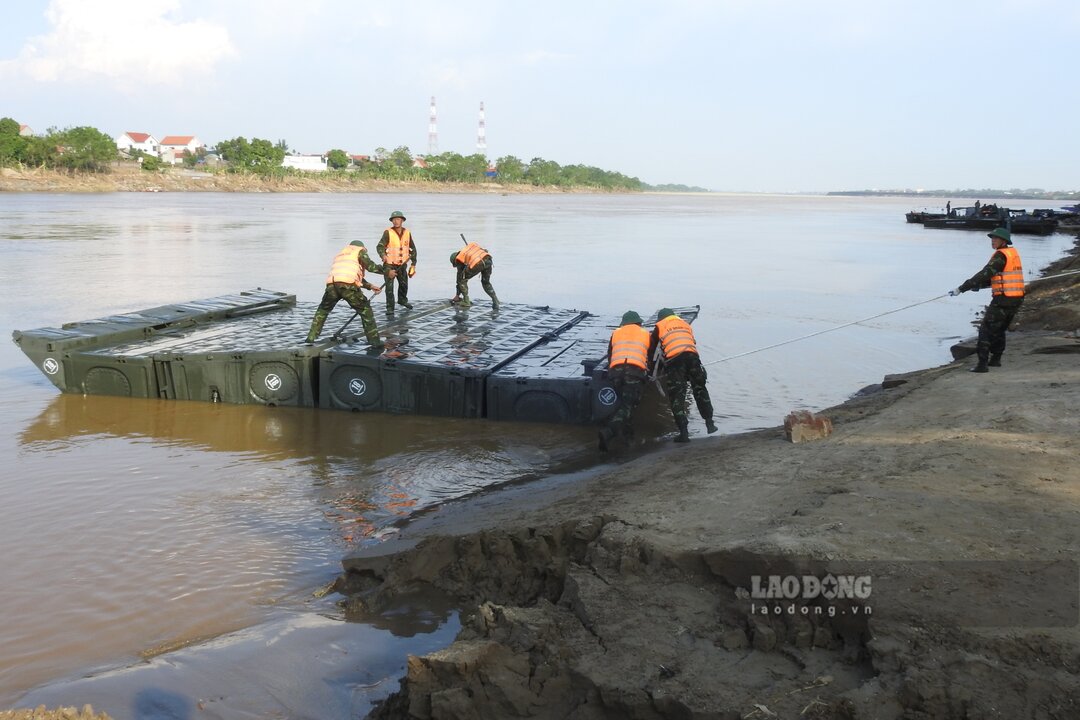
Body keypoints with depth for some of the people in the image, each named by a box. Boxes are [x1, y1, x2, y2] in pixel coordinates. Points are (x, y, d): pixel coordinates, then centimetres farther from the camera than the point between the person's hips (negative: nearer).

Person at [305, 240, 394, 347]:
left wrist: (370, 286, 38)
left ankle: (311, 337, 21)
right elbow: (371, 266, 7)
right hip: (348, 285, -5)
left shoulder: (340, 254, 39)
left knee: (322, 310, 27)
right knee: (365, 311, 10)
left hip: (331, 284, 5)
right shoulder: (360, 250, 21)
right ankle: (374, 341, 6)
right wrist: (387, 272, 19)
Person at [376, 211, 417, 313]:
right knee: (389, 286, -10)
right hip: (389, 264, -5)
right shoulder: (388, 232, -13)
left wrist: (413, 263, 8)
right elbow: (380, 246, -21)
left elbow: (412, 249, 10)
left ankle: (402, 300, 46)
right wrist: (383, 255, -42)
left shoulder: (407, 233, 0)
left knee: (404, 283, 19)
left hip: (402, 265, 5)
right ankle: (390, 307, 2)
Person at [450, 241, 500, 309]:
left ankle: (466, 301, 16)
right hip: (488, 260, 6)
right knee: (486, 283, 27)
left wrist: (457, 295, 32)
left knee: (462, 280, 18)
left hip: (477, 264, -5)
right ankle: (495, 301, 15)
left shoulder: (459, 260, 21)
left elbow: (459, 277, 25)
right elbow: (485, 251, 26)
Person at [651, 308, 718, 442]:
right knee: (700, 390, 18)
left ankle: (683, 432, -7)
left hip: (673, 360, -3)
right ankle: (709, 423, 17)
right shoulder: (685, 324, 30)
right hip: (692, 356, 3)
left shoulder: (659, 327, 20)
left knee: (676, 396, 0)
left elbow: (651, 349, 21)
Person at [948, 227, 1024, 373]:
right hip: (1016, 299, 9)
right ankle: (995, 359, 32)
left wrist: (961, 288, -20)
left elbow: (984, 274, -21)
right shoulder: (1013, 253, 15)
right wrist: (979, 285, 15)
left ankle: (982, 363, -9)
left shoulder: (1001, 255, -14)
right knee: (999, 329, 23)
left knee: (986, 329, -4)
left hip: (1003, 299, -9)